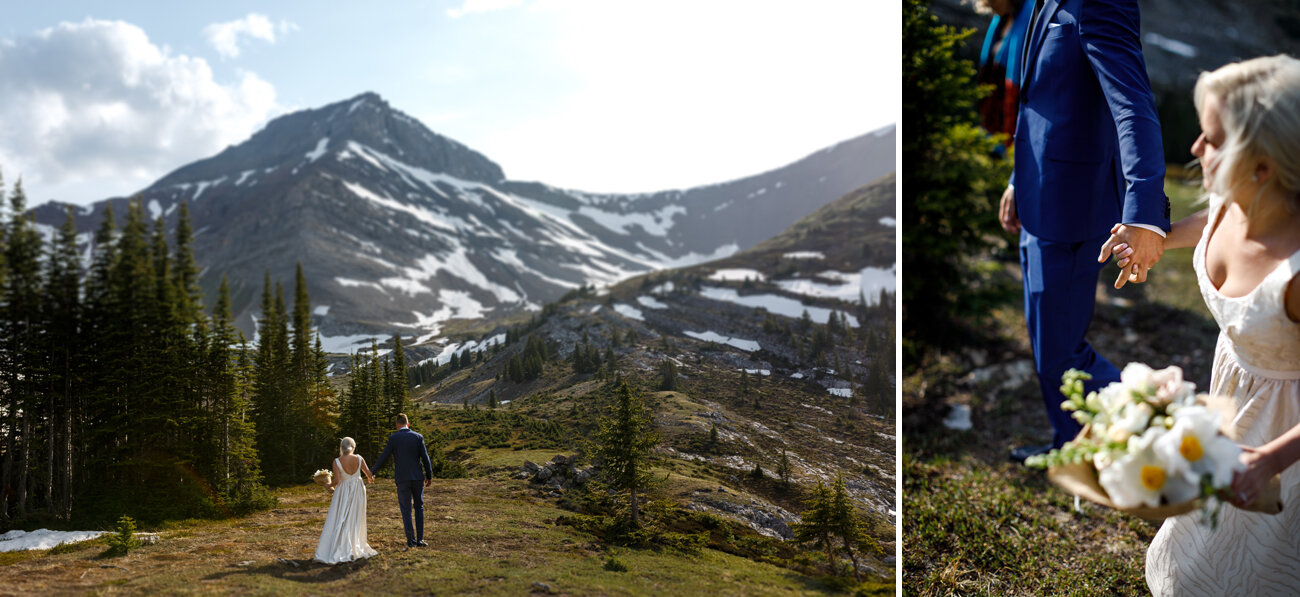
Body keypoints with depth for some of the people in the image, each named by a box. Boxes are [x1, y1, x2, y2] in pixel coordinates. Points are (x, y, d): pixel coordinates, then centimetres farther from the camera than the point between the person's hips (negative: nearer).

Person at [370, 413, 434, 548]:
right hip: (417, 477, 2)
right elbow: (425, 458, 1)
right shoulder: (418, 437, 1)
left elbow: (384, 458, -3)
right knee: (419, 508, 14)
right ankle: (420, 539, 9)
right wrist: (429, 476, 10)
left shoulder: (393, 438, -3)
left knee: (406, 510, 6)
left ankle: (411, 540, 3)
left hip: (402, 479, -2)